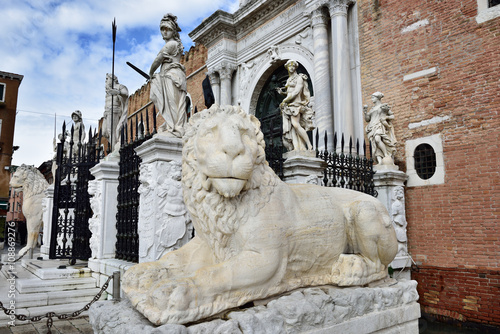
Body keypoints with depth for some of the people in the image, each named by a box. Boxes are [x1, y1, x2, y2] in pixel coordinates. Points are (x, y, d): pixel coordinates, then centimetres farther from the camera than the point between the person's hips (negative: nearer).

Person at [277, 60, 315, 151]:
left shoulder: (299, 78, 1)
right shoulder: (288, 80, 24)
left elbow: (296, 91, -11)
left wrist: (284, 100, -11)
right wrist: (282, 92, 13)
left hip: (296, 104, -7)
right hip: (289, 106, 7)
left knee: (295, 124, -25)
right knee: (291, 127, -9)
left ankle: (309, 146, -19)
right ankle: (296, 149, -19)